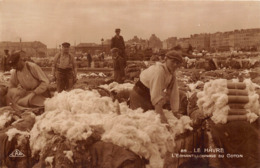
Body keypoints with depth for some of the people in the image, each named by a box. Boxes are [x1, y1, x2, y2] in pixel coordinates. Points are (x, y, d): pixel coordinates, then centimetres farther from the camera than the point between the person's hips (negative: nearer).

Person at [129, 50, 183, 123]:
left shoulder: (172, 73, -4)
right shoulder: (158, 70, -29)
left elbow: (174, 94, -3)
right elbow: (156, 96, -36)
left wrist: (175, 113, -5)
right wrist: (161, 115, -40)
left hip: (150, 98, 8)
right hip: (139, 96, -8)